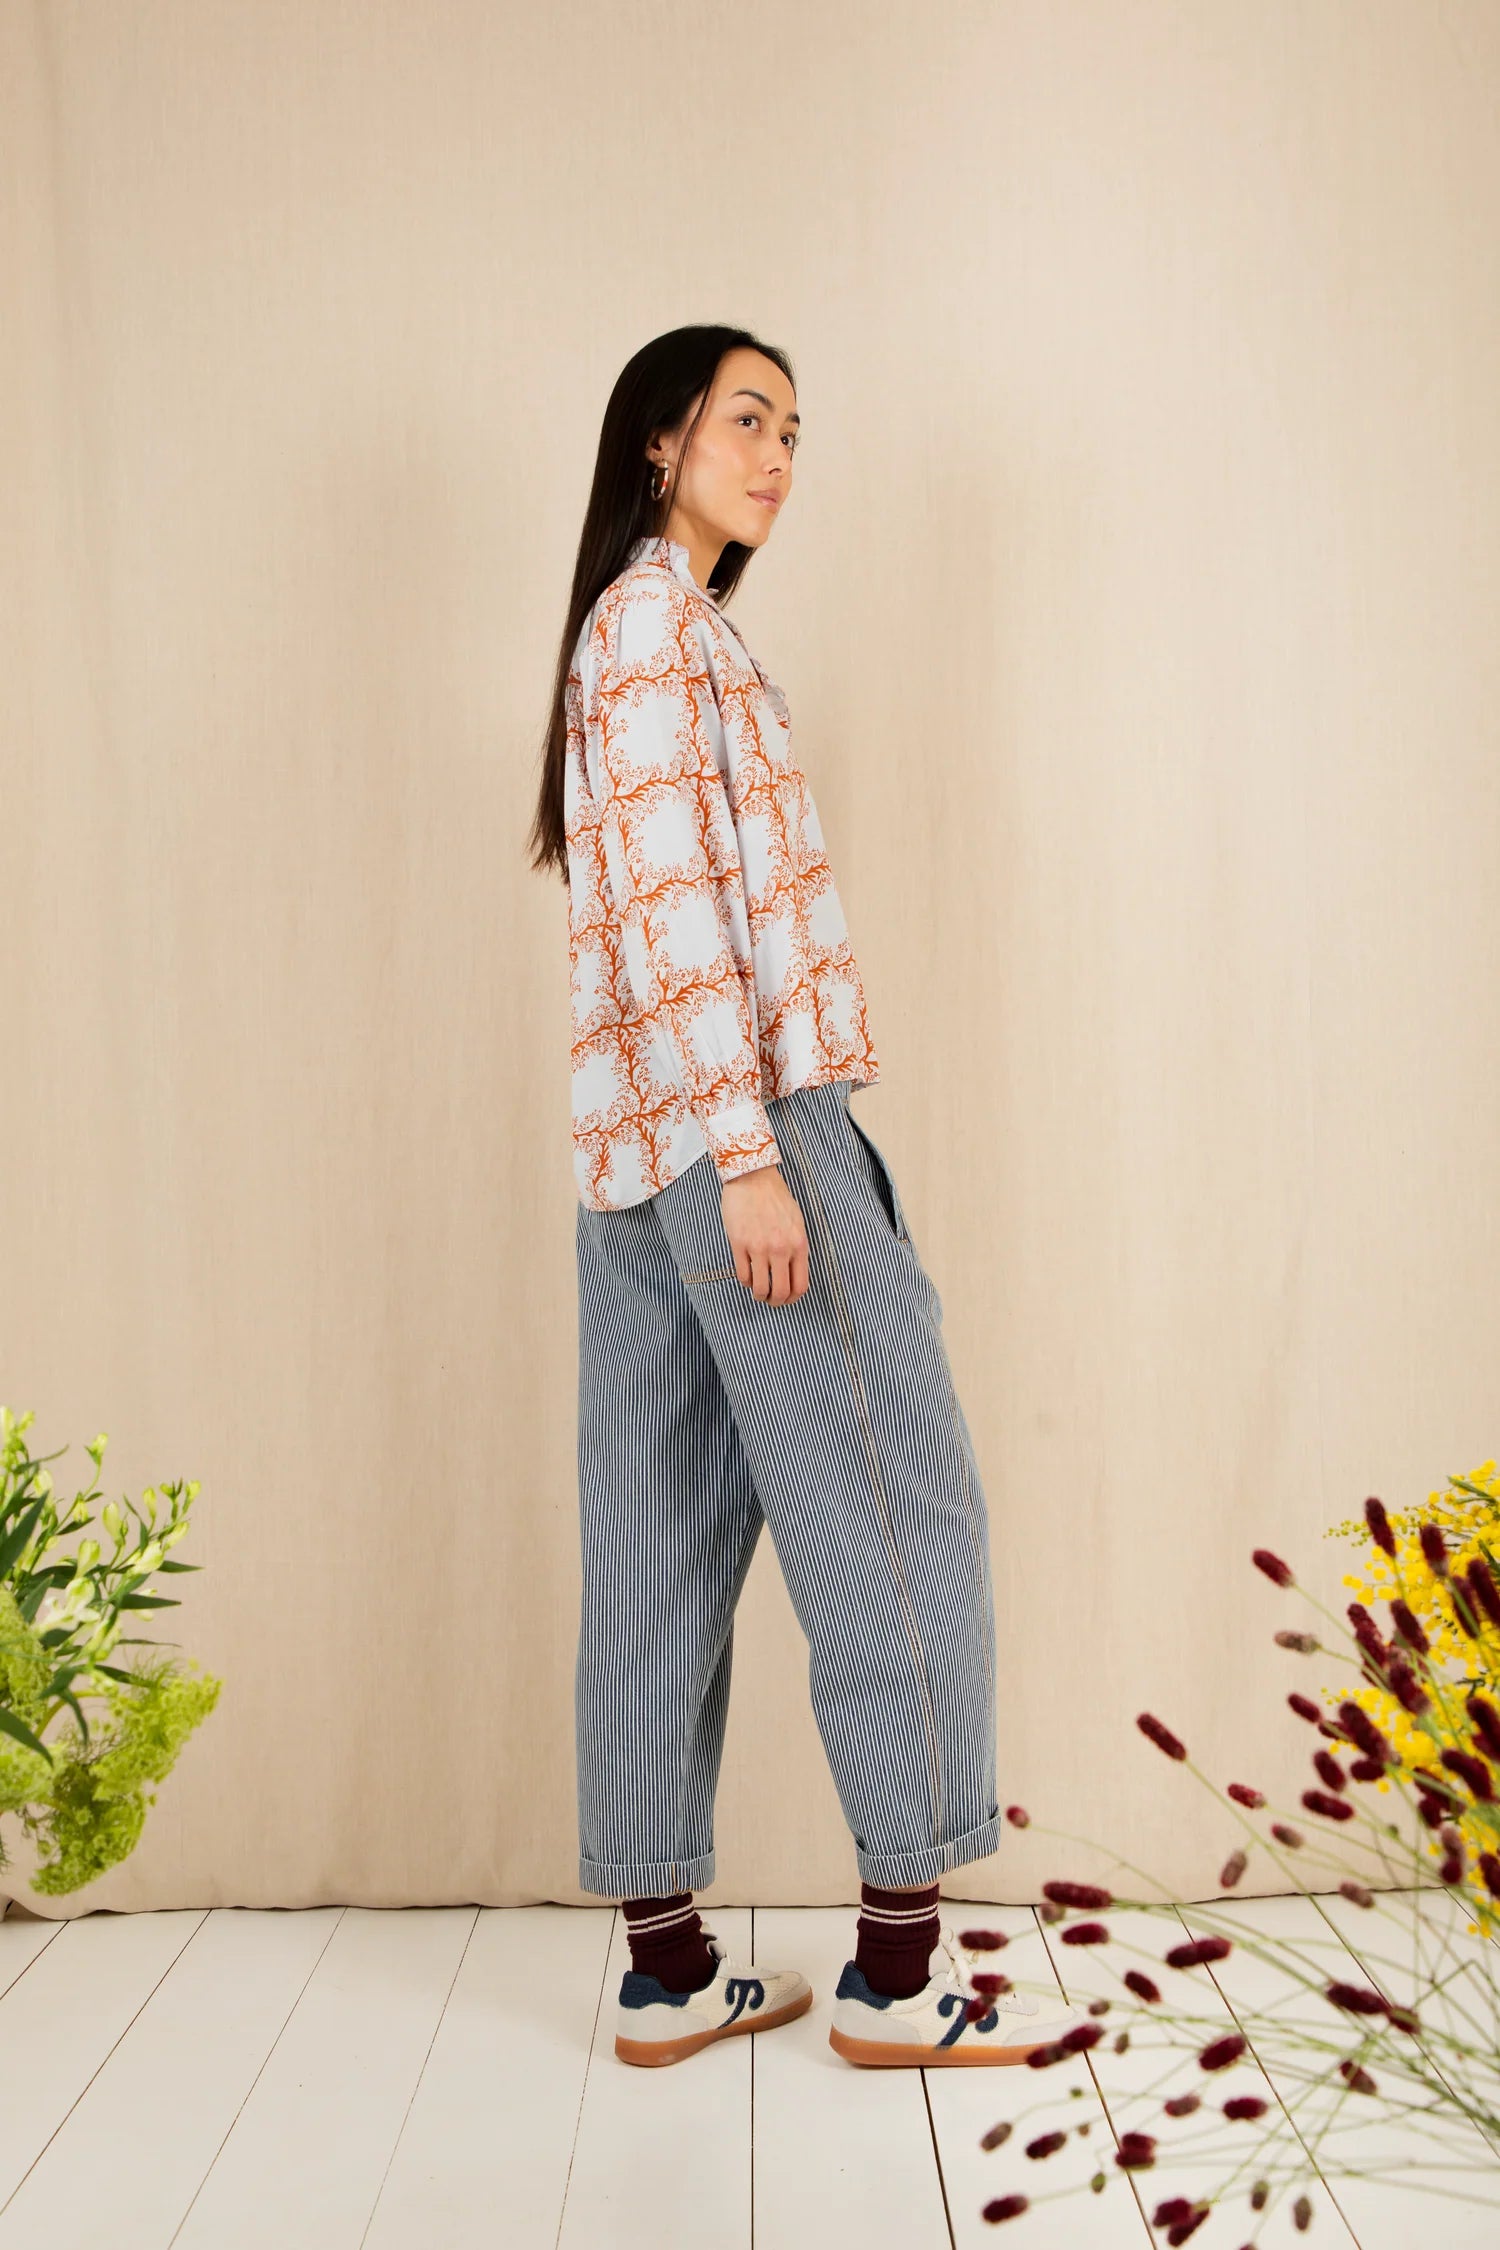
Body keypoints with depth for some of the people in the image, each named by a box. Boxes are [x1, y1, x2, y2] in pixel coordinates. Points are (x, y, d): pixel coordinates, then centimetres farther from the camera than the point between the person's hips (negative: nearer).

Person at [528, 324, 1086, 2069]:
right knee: (897, 1507, -4)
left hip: (635, 1144, 10)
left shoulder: (639, 626, 24)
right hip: (739, 1116, -10)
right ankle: (902, 1964, 2)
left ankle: (665, 1962, 14)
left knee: (663, 1547, 7)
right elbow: (671, 899, -16)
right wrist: (752, 1154, -22)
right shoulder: (661, 619, -5)